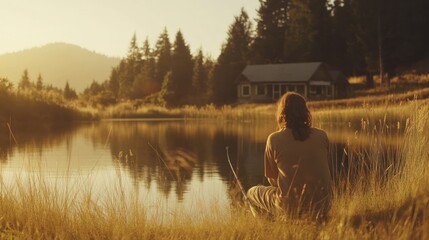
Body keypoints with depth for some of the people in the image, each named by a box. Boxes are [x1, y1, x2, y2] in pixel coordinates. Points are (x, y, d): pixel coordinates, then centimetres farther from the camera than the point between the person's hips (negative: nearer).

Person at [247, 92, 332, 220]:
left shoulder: (274, 139, -8)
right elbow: (321, 171, 11)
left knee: (252, 193, 23)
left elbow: (273, 179, 0)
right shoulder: (322, 136, -1)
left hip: (289, 208, -4)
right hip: (322, 207, 4)